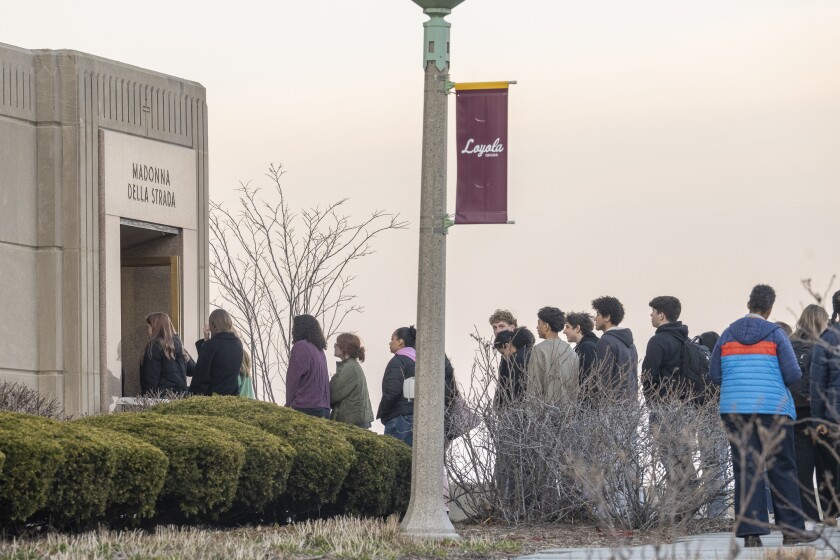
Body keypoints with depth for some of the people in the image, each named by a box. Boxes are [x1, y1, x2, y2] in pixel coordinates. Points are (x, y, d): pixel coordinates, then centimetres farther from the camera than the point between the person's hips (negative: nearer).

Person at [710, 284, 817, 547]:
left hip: (735, 409, 3)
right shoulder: (775, 334, -2)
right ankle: (791, 529, 6)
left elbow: (715, 375, 8)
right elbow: (793, 374, -6)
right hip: (773, 409, -3)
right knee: (781, 469, 4)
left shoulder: (727, 335, 8)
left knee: (745, 469, 1)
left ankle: (750, 532, -6)